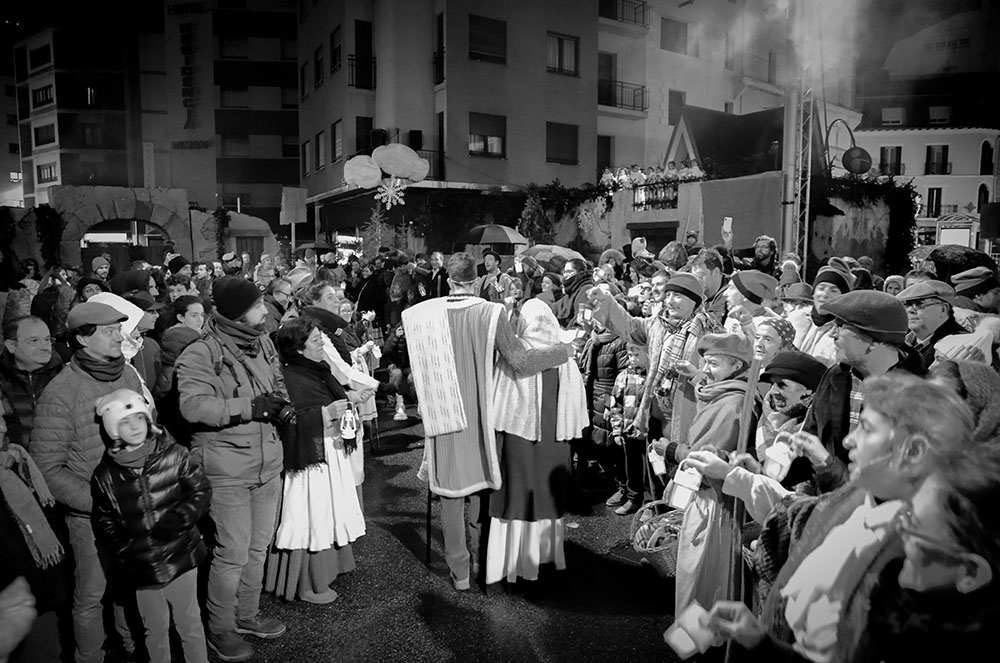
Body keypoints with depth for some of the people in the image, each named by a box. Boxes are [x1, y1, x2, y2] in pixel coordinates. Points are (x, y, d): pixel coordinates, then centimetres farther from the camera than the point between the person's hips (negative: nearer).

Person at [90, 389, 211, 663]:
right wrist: (125, 552, -9)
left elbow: (201, 490, -4)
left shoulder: (173, 454, -7)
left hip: (181, 555, -1)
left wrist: (181, 517, -19)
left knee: (190, 623, 13)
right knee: (155, 629, 17)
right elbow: (104, 522, 3)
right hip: (142, 566, 1)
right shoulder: (105, 475, -4)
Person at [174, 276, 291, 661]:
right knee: (232, 554, 3)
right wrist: (250, 407, -27)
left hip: (268, 465, 7)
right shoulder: (199, 355, -16)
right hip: (227, 472, -7)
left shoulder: (262, 343, 4)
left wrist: (279, 402, -3)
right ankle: (220, 629, 27)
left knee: (259, 547, 19)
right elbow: (193, 406, -27)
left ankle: (247, 615, 39)